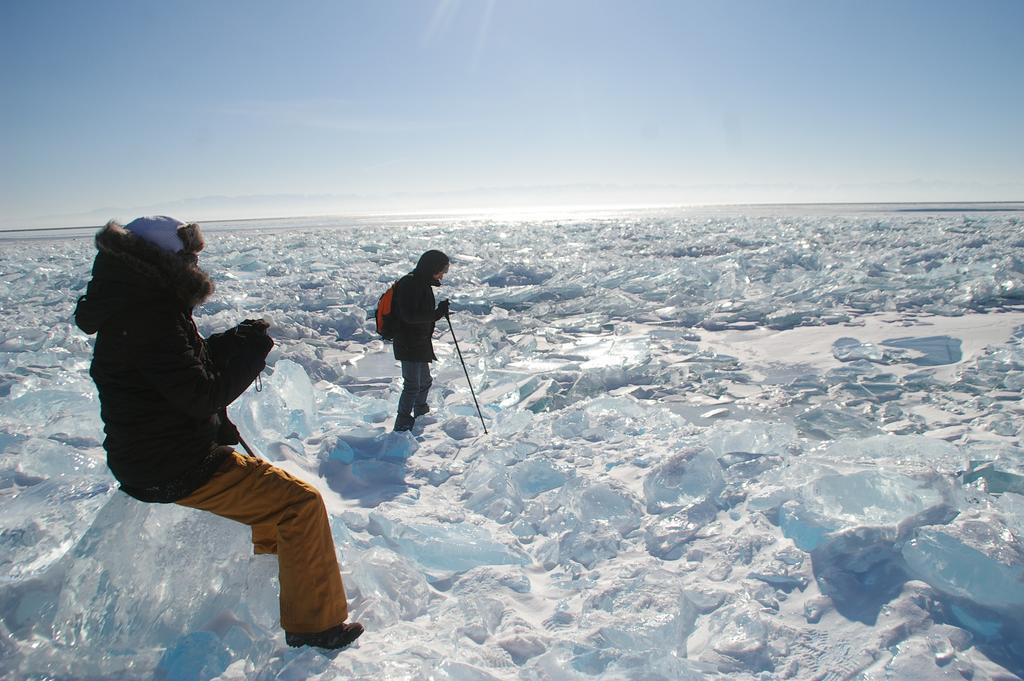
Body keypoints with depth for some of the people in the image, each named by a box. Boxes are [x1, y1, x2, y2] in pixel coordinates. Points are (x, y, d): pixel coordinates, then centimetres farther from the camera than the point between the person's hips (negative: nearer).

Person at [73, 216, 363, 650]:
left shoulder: (132, 308, 10)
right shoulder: (150, 316, -23)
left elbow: (187, 366, 14)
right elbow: (201, 395, -25)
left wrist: (235, 342, 0)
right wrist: (250, 353, -12)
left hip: (149, 459, 11)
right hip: (175, 472, -11)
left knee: (270, 484, 29)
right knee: (301, 502, -11)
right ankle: (315, 623, 0)